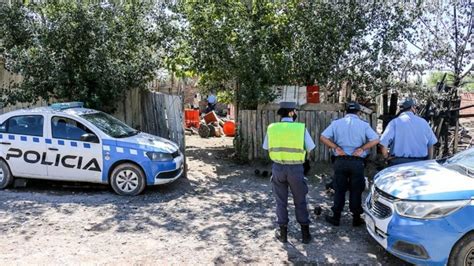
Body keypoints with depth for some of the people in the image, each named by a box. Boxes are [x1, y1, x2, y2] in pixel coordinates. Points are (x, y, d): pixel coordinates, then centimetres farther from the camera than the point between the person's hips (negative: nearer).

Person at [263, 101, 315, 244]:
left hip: (278, 168, 2)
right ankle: (305, 233, 21)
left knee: (281, 201, 14)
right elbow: (310, 148, -2)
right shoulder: (301, 127, -9)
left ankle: (283, 232, 22)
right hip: (296, 168, -1)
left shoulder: (272, 128, -3)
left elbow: (266, 147, 5)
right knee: (300, 202, 14)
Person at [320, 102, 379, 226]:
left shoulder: (336, 123, 3)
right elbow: (375, 140, -9)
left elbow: (323, 137, -5)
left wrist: (336, 148, -8)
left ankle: (336, 218, 15)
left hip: (340, 161, 1)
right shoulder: (363, 125, 0)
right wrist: (361, 149, -10)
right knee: (356, 191, 9)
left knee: (339, 190, 9)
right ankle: (356, 219, 17)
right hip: (357, 162, -1)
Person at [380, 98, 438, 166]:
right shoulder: (423, 122, 3)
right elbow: (431, 144, 5)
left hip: (399, 163, -2)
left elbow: (384, 143, -16)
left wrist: (387, 157, -1)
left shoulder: (395, 122, -6)